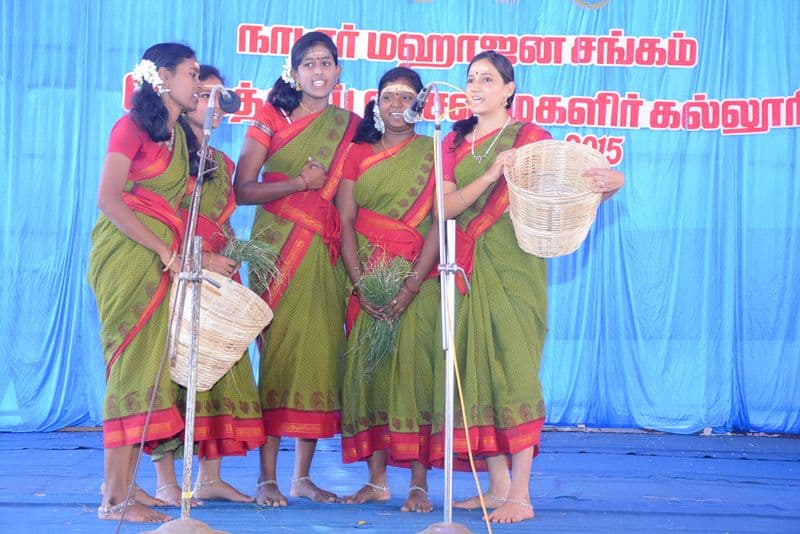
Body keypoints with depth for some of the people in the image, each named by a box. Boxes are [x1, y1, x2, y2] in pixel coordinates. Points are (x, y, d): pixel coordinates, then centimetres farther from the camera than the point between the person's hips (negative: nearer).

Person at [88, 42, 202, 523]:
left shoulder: (179, 137, 18)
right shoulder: (133, 126, -5)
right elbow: (109, 199, -13)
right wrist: (164, 250, -15)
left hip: (164, 258, 8)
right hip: (128, 251, -8)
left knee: (148, 363, 5)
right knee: (132, 360, -11)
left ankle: (126, 484, 8)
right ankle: (115, 497, -10)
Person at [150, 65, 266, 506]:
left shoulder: (223, 163, 20)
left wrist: (231, 260, 6)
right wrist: (202, 261, -16)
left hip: (219, 276, 7)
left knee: (220, 368, 4)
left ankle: (210, 478, 9)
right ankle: (165, 481, -6)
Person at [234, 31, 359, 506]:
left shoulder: (350, 125, 13)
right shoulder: (272, 119, 4)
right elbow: (243, 189, -2)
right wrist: (300, 183, -11)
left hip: (327, 252, 3)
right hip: (277, 246, -3)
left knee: (321, 351, 0)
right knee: (277, 348, -8)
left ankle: (303, 476, 9)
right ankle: (267, 478, -4)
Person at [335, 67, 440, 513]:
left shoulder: (432, 153, 4)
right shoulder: (358, 154, 12)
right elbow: (345, 221, 5)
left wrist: (412, 285, -15)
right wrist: (359, 282, -9)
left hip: (417, 280, -3)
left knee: (414, 369, -8)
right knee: (367, 369, 1)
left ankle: (419, 484, -5)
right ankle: (377, 480, 7)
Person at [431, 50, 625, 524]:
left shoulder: (531, 137, 2)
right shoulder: (455, 143, 14)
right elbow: (446, 206, 0)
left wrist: (611, 182, -23)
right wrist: (492, 174, -14)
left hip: (514, 266, -5)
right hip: (469, 268, 5)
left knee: (513, 367, -10)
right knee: (477, 368, 3)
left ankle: (521, 495, -11)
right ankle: (498, 486, 11)